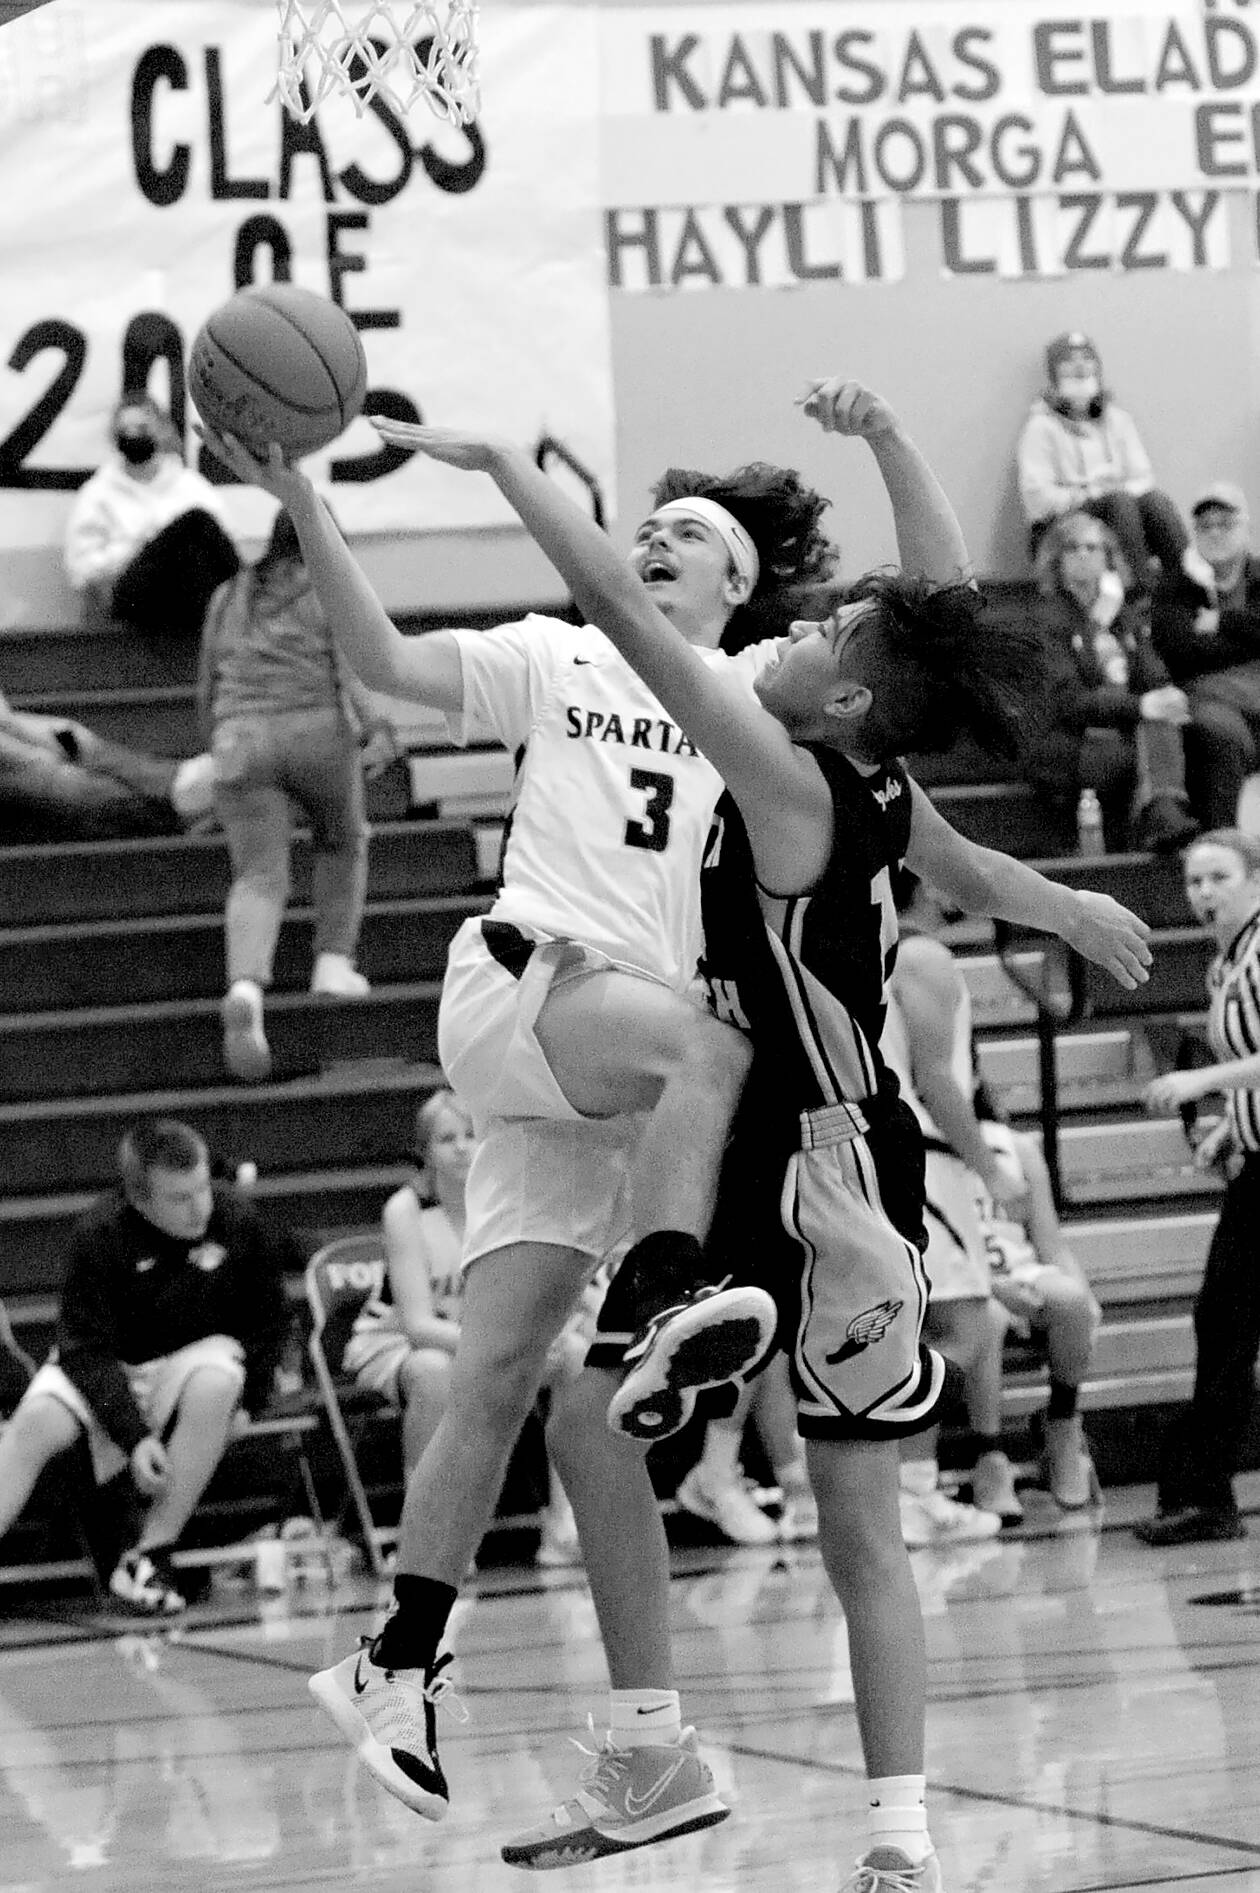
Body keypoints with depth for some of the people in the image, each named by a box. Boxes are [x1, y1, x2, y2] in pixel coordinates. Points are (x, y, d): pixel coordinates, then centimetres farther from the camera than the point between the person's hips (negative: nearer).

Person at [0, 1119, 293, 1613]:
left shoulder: (237, 1222, -13)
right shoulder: (98, 1236, -18)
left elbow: (267, 1322, 3)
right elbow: (87, 1349, -16)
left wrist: (242, 1402, -8)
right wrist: (134, 1435, -28)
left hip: (196, 1356, 1)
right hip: (105, 1370, -1)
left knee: (216, 1383, -36)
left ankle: (151, 1552, -27)